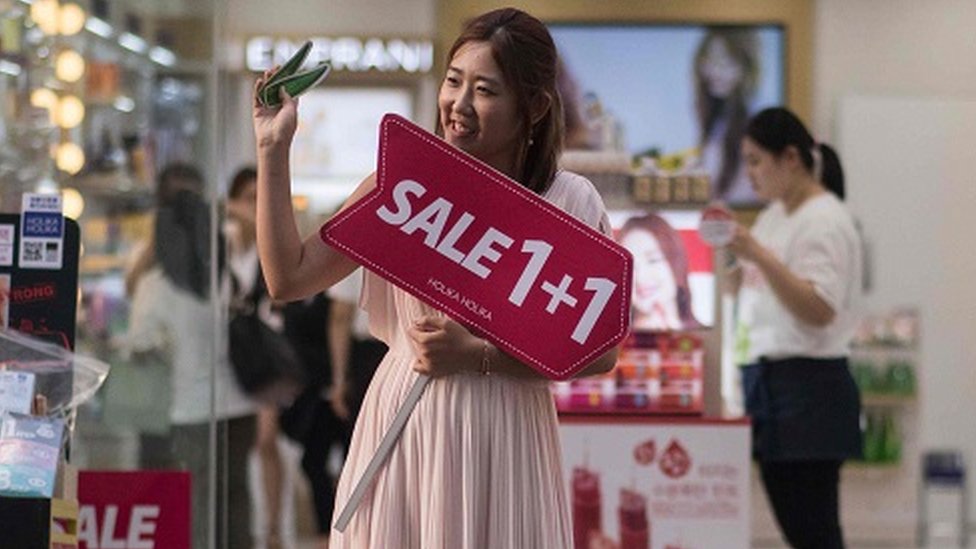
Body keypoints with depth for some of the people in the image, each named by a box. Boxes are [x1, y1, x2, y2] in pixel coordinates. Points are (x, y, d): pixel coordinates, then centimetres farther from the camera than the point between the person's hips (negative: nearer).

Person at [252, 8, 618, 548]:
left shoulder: (567, 203, -4)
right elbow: (289, 277, 1)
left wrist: (477, 355, -14)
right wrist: (273, 150, -2)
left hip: (502, 438, -2)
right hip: (399, 425, 2)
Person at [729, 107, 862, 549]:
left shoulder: (824, 221, -11)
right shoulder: (776, 214, 17)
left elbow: (820, 310, -21)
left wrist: (759, 255, -28)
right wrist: (731, 241, 11)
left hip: (807, 385, -9)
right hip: (766, 378, 9)